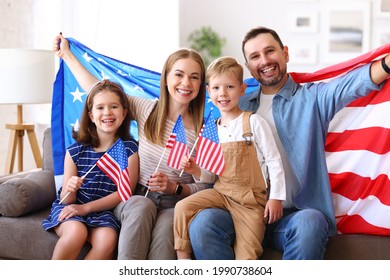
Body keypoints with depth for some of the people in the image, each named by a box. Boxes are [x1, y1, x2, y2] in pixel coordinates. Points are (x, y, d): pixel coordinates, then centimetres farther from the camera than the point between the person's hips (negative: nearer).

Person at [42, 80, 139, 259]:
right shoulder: (75, 150, -2)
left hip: (103, 210, 0)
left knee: (108, 239, -31)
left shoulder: (129, 148, -3)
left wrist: (85, 208, -12)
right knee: (76, 232, -32)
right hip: (70, 208, 0)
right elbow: (66, 200, 1)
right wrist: (69, 190, -24)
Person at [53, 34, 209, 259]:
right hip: (136, 198, 2)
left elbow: (205, 186, 1)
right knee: (142, 207, -34)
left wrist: (175, 188, -17)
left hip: (175, 205, -1)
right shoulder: (146, 110, 4)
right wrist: (67, 54, 21)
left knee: (164, 229, -35)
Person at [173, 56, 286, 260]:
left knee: (247, 254, -12)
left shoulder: (254, 122, -6)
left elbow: (274, 161, -5)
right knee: (183, 208, -16)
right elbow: (211, 177, 12)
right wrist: (195, 170, -8)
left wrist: (276, 197, -10)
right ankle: (183, 262, -4)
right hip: (221, 192, 4)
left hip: (251, 197, -4)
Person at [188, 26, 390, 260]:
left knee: (309, 223, -36)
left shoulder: (312, 97, 9)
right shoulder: (241, 106, 19)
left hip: (296, 215, -2)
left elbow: (353, 83, -11)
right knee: (203, 222, -28)